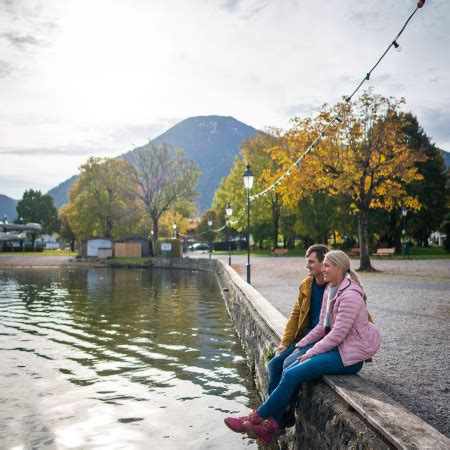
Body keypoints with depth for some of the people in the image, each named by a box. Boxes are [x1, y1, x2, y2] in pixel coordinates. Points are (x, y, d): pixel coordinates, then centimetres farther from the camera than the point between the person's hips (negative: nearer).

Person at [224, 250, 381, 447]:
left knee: (292, 375, -16)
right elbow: (322, 326, 12)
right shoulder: (330, 290, 9)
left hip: (349, 354, -8)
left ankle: (258, 418, -2)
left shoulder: (350, 295, -20)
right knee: (289, 369, -9)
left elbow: (337, 334, -22)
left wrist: (310, 353, -16)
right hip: (335, 345, 8)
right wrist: (301, 345, 4)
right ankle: (272, 425, -3)